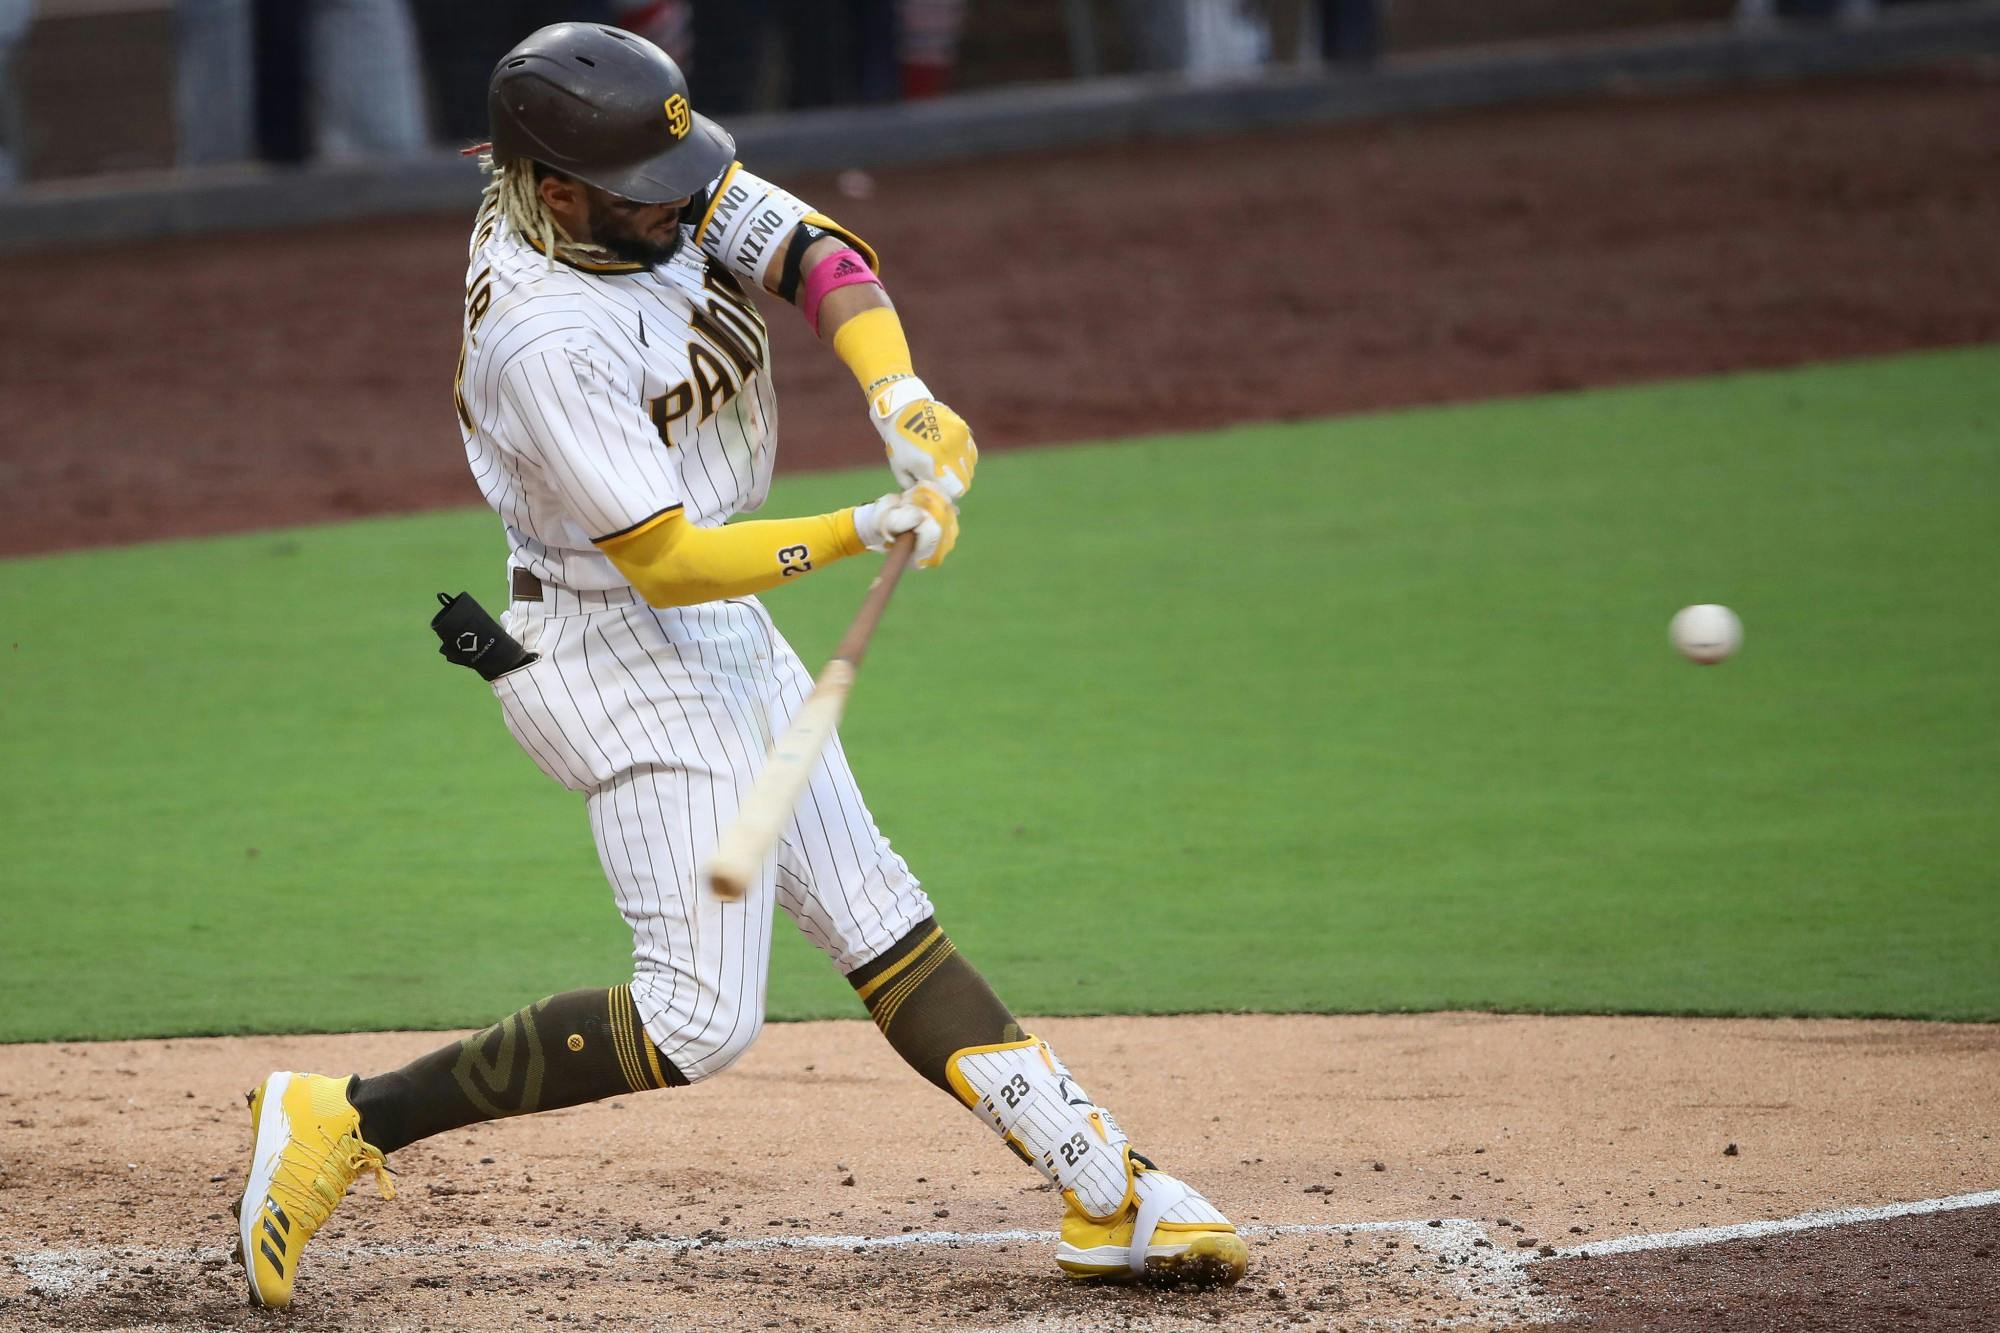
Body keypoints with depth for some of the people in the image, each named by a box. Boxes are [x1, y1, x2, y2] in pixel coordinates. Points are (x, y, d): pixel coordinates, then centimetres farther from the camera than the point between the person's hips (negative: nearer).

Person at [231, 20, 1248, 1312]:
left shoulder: (673, 187, -8)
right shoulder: (547, 340, -30)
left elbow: (819, 255, -10)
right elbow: (665, 561, -28)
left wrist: (898, 393, -28)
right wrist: (868, 531, -30)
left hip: (720, 632, 9)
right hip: (623, 657, -9)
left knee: (874, 914, 13)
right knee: (699, 1019, -10)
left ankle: (1109, 1192, 17)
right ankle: (349, 1121, -6)